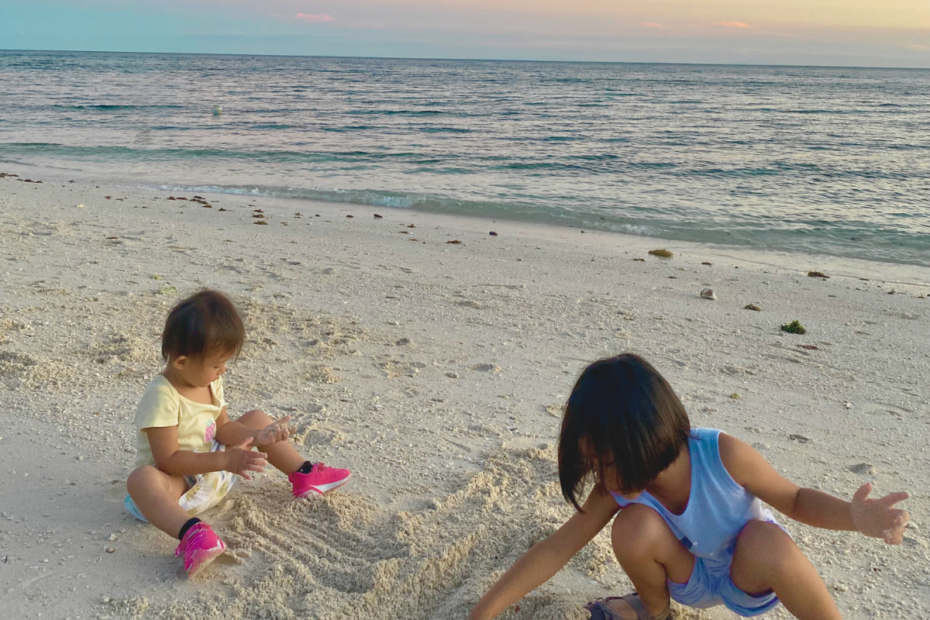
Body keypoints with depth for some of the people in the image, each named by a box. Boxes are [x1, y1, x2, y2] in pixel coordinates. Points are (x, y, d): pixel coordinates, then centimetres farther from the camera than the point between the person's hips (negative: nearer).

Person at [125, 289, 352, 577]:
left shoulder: (210, 383, -2)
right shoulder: (161, 398, -28)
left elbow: (223, 428, 6)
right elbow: (168, 460, -30)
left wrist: (256, 437, -13)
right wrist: (225, 460, -35)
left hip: (216, 474, 8)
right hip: (180, 484, -8)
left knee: (257, 419, 9)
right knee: (142, 478, -41)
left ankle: (304, 476, 11)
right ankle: (191, 532, -62)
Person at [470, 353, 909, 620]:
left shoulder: (722, 455, -31)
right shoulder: (622, 486, -22)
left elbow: (795, 500, -15)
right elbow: (558, 548, -19)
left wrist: (853, 516, -37)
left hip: (749, 575, -3)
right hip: (689, 580, 3)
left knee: (766, 540, -40)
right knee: (634, 526, -30)